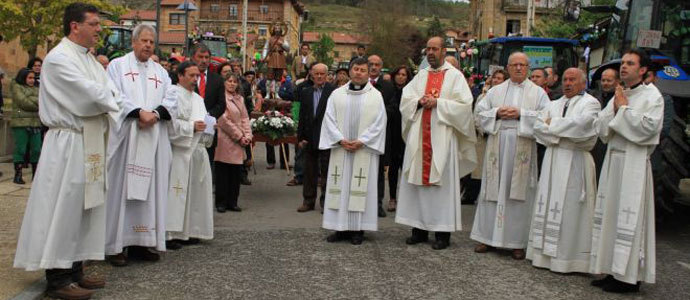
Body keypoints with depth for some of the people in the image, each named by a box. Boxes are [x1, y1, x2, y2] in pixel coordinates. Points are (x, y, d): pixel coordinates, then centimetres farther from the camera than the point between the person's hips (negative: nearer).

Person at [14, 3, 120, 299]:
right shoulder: (58, 58, -13)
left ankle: (75, 269, 22)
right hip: (68, 144, -9)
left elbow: (109, 92, 11)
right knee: (64, 207, -3)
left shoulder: (90, 60, 15)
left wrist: (105, 97, -10)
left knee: (84, 207, 12)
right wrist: (112, 97, -1)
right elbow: (91, 94, -18)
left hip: (91, 142, 9)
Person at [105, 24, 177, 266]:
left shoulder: (160, 71, 18)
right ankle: (116, 246, 0)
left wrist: (156, 114, -12)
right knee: (121, 188, -4)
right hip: (125, 136, -4)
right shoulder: (118, 65, 6)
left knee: (148, 188, 3)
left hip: (153, 139, 4)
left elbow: (171, 99, 7)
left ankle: (140, 243, 9)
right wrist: (139, 112, -19)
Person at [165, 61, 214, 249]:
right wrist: (191, 127, -18)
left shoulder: (198, 98, 22)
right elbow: (169, 123, -15)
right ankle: (169, 234, -7)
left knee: (193, 192, 9)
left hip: (197, 151, 8)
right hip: (179, 151, -8)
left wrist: (208, 126, 6)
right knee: (176, 193, -10)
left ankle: (187, 232, 17)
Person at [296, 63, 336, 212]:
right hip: (310, 138, 4)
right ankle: (308, 201, 22)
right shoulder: (305, 92, 9)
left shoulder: (333, 91, -6)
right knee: (309, 171, 12)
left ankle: (325, 201, 15)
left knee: (326, 171, 5)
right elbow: (302, 116, 9)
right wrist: (301, 137, 5)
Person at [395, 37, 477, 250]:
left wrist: (437, 102, -13)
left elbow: (464, 104, -6)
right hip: (419, 136, 4)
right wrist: (420, 101, -9)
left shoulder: (455, 76, 3)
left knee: (442, 182, -3)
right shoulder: (420, 76, 16)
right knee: (417, 180, 4)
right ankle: (420, 229, 12)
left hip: (442, 137, -4)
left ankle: (443, 232, 2)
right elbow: (405, 100, 10)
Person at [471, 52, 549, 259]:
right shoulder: (495, 91, 14)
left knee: (519, 193, -1)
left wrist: (521, 114, -13)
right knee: (493, 190, 3)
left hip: (523, 148, -2)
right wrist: (497, 113, -8)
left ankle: (518, 241, 6)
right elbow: (480, 112, 9)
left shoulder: (538, 92, 8)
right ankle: (488, 236, 11)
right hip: (497, 146, 2)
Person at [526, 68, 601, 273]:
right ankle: (546, 253, 10)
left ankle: (568, 258, 0)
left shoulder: (591, 103, 1)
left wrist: (552, 125, -6)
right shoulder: (554, 104, 19)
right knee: (548, 206, 4)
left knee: (570, 209, -6)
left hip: (575, 162, -6)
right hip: (553, 160, 6)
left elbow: (580, 124, -17)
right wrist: (562, 136, -8)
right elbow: (538, 126, 6)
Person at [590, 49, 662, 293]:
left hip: (634, 164, -7)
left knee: (630, 217, -5)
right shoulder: (617, 96, 16)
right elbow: (600, 127, 11)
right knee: (610, 215, 8)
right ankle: (614, 271, 16)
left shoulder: (652, 95, -4)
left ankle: (630, 277, 3)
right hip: (613, 160, 7)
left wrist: (624, 109, -9)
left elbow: (648, 127, -19)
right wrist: (615, 110, -5)